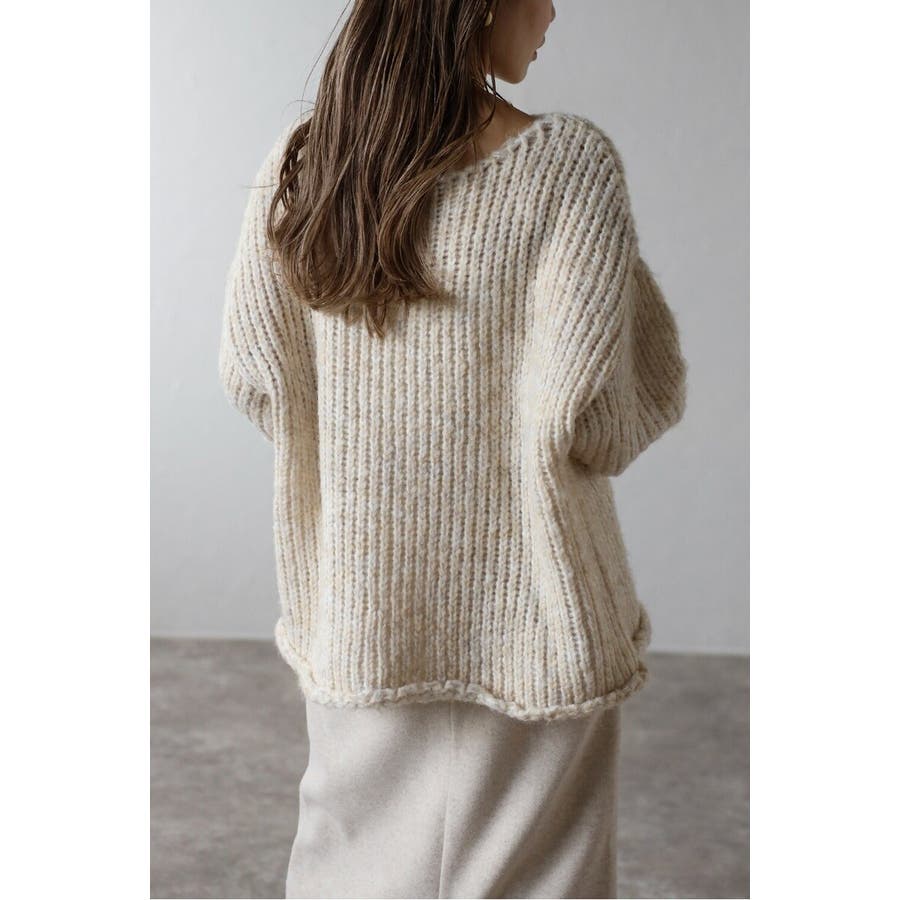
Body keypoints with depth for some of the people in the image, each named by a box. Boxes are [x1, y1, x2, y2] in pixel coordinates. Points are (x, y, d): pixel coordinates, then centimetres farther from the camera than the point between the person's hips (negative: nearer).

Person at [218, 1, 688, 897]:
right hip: (524, 614, -4)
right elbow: (582, 421, -20)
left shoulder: (298, 160, -4)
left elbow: (255, 376, 0)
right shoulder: (567, 162, -17)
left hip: (357, 608, 4)